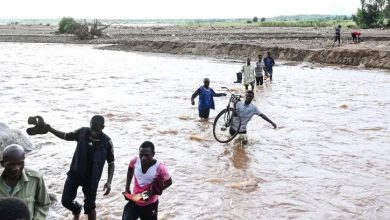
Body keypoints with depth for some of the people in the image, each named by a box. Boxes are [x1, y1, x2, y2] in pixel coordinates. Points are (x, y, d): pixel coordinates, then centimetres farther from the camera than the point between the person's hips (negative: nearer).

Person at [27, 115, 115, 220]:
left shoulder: (107, 142, -20)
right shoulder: (82, 132, -14)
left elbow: (111, 163, -9)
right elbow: (65, 136, 5)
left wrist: (109, 182, -20)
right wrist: (48, 128, -4)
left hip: (91, 178, -3)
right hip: (75, 173, 3)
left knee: (89, 206, 5)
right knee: (66, 200, 6)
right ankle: (76, 210, 42)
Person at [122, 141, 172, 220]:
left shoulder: (160, 167, -25)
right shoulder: (135, 161, -16)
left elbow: (169, 182, -8)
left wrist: (154, 191, -21)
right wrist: (127, 188, 4)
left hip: (150, 204, -2)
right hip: (134, 201, 3)